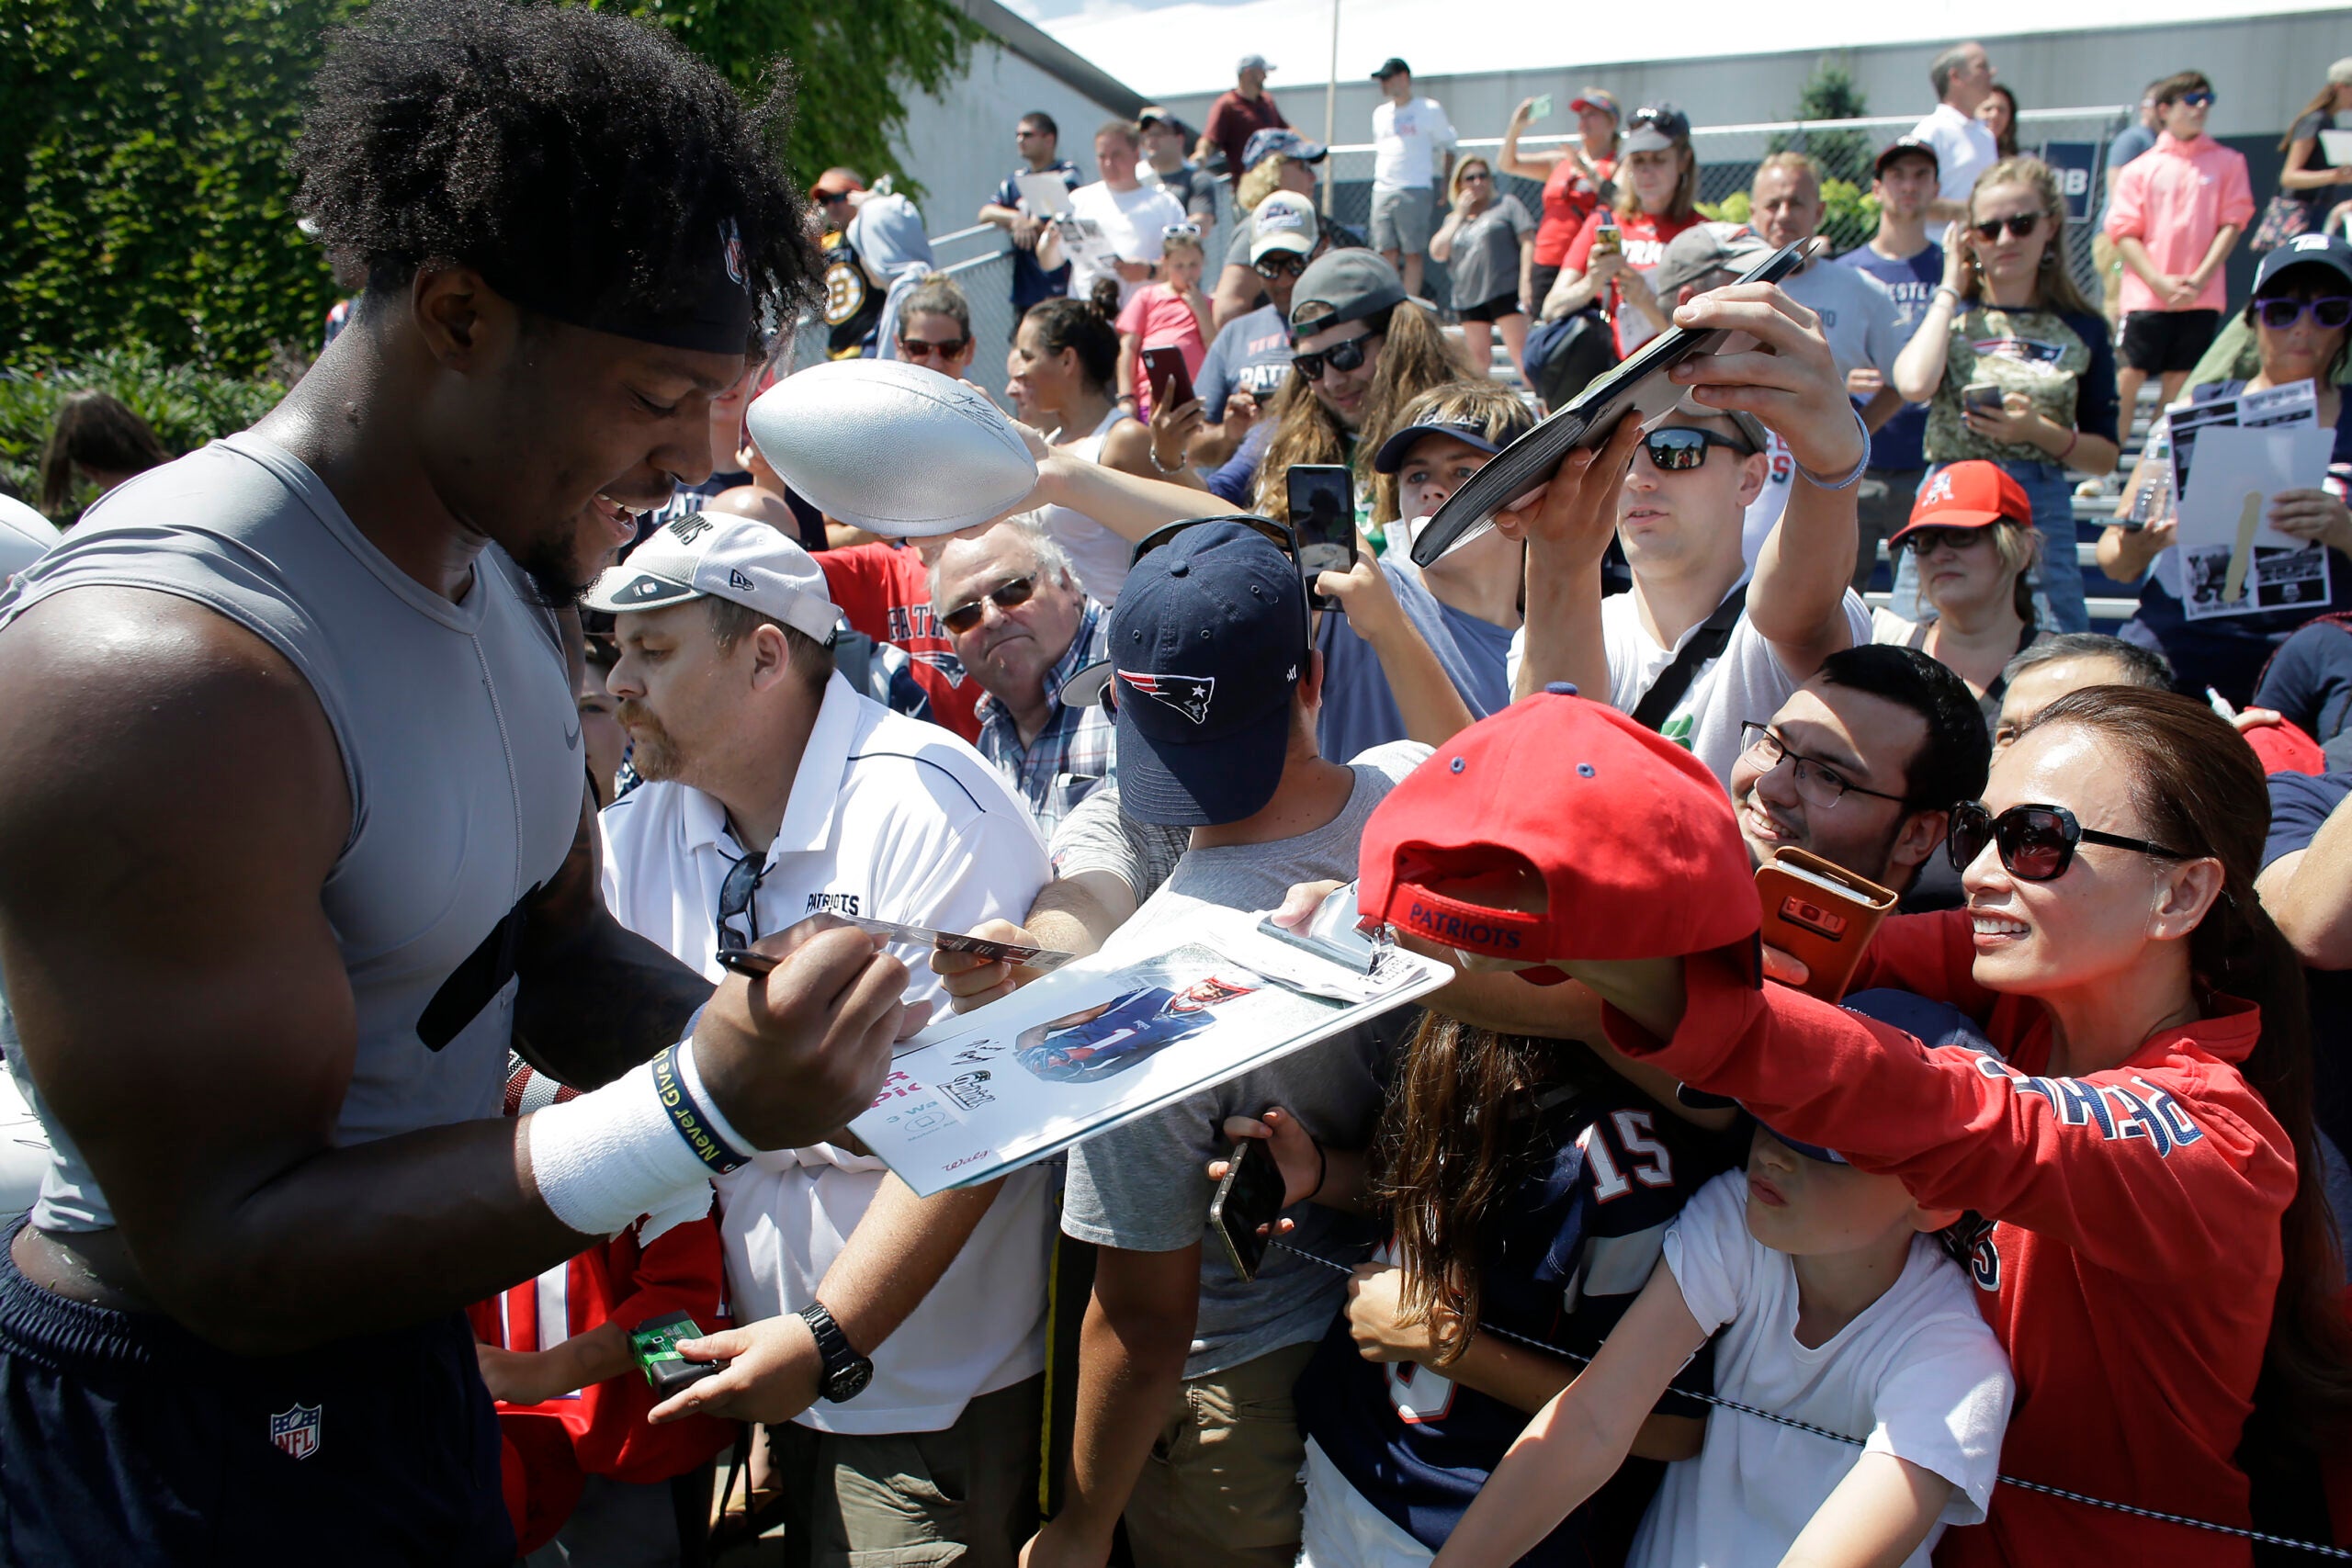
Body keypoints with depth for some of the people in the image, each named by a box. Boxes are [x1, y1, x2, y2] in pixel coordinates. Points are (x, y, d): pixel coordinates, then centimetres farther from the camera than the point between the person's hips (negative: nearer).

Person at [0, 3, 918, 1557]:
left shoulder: (506, 575, -1)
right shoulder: (158, 666, -30)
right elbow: (231, 1254, -27)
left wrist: (802, 1046, -13)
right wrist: (701, 1113, -35)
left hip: (410, 1337, 8)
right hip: (192, 1424, -8)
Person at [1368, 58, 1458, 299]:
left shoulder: (1430, 110, 3)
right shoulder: (1380, 113, 19)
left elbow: (1448, 149, 7)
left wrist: (1446, 185, 2)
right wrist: (1378, 179, 17)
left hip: (1414, 191, -5)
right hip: (1381, 191, 5)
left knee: (1412, 253, -7)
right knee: (1387, 252, -1)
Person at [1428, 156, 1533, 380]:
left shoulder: (1507, 205, 8)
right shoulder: (1453, 219, 20)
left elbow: (1528, 241, -1)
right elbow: (1437, 253, 5)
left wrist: (1525, 280, -12)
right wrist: (1460, 215, 4)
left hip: (1505, 292, -5)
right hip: (1469, 299, 5)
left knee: (1520, 350, -12)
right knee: (1477, 357, 8)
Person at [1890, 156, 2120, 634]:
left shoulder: (2082, 329, 8)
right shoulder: (1950, 312, 9)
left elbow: (2105, 456, 9)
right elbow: (1914, 384, -15)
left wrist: (2039, 431, -11)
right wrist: (1951, 289, -1)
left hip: (2042, 517, 0)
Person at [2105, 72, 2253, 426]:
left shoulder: (2228, 162, 8)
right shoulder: (2141, 169, 5)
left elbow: (2232, 223, 3)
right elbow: (2123, 232, 0)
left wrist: (2199, 280, -9)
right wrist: (2159, 282, -11)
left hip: (2201, 298, 1)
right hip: (2146, 295, -1)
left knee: (2179, 380, 2)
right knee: (2131, 375, -4)